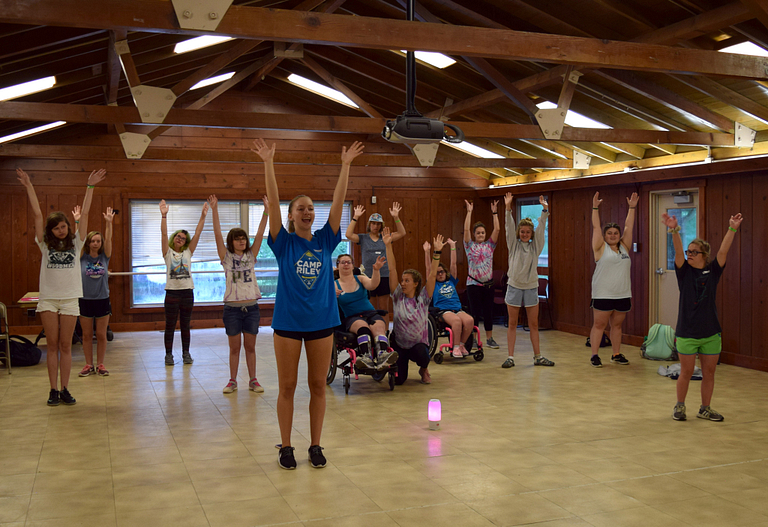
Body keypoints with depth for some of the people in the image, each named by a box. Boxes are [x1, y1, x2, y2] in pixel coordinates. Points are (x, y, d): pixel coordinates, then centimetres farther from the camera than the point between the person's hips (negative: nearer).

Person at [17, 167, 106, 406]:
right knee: (52, 346, 3)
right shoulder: (45, 245, 4)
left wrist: (90, 187, -3)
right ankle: (53, 390, 7)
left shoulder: (75, 243, 5)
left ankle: (65, 389, 9)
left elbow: (84, 214, 1)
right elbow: (37, 214, 0)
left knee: (65, 346, 3)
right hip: (48, 299, 0)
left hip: (70, 299, 0)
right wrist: (28, 186, -3)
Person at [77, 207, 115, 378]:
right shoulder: (82, 257, 0)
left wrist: (109, 223, -19)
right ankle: (89, 365, 17)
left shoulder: (105, 257, 3)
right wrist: (78, 223, -22)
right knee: (87, 335, 7)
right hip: (85, 300, 0)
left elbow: (108, 239, -9)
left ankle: (100, 364, 16)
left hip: (102, 299, 0)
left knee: (101, 335, 5)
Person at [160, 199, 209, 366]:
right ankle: (169, 354, 11)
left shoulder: (188, 252, 9)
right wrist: (164, 215, -20)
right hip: (172, 291, -2)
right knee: (170, 326, 3)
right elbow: (164, 233, -9)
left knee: (185, 325, 9)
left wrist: (203, 216, -4)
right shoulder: (168, 252, 4)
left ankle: (186, 353, 17)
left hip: (187, 291, 2)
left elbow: (197, 233, 3)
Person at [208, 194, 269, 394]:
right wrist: (214, 211, -20)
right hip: (232, 308, -2)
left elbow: (260, 234, -3)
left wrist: (266, 212, -13)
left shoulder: (251, 255, 7)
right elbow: (218, 234, -9)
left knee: (250, 347, 9)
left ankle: (253, 380, 17)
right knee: (234, 348, 6)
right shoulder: (226, 256, 1)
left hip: (251, 307, 2)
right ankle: (232, 381, 17)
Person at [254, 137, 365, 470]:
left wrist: (346, 165, -6)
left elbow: (338, 202, -1)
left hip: (321, 321, 2)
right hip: (288, 322, -2)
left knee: (318, 386, 8)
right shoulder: (284, 243, -1)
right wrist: (268, 163, -17)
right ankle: (286, 447, 16)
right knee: (287, 387, 5)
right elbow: (273, 202, -10)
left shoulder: (325, 241, 5)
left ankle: (315, 446, 19)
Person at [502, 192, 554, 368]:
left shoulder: (536, 246, 6)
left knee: (534, 324, 6)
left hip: (531, 288, 1)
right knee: (512, 324, 3)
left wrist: (545, 210, -14)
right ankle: (510, 357, 6)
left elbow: (541, 228, -3)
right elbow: (509, 227, -8)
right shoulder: (514, 245, 3)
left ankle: (538, 356, 15)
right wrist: (508, 208, -21)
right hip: (514, 287, -1)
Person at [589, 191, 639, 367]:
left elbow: (628, 227, 10)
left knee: (617, 325, 12)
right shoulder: (601, 247, 0)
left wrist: (632, 208, 8)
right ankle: (594, 355, 4)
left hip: (623, 294, 5)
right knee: (599, 324, -1)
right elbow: (596, 227, -4)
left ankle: (616, 354, 21)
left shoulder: (624, 247, 11)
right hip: (603, 294, -5)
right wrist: (595, 208, -8)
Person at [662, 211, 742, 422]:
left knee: (709, 373, 10)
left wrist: (732, 229, -19)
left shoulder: (713, 271, 2)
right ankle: (680, 406, 25)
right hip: (687, 333, -2)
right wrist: (674, 231, -32)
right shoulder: (684, 272, -2)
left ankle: (705, 409, 25)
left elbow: (723, 251, -9)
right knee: (686, 373, 7)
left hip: (711, 333, 2)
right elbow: (678, 252, -17)